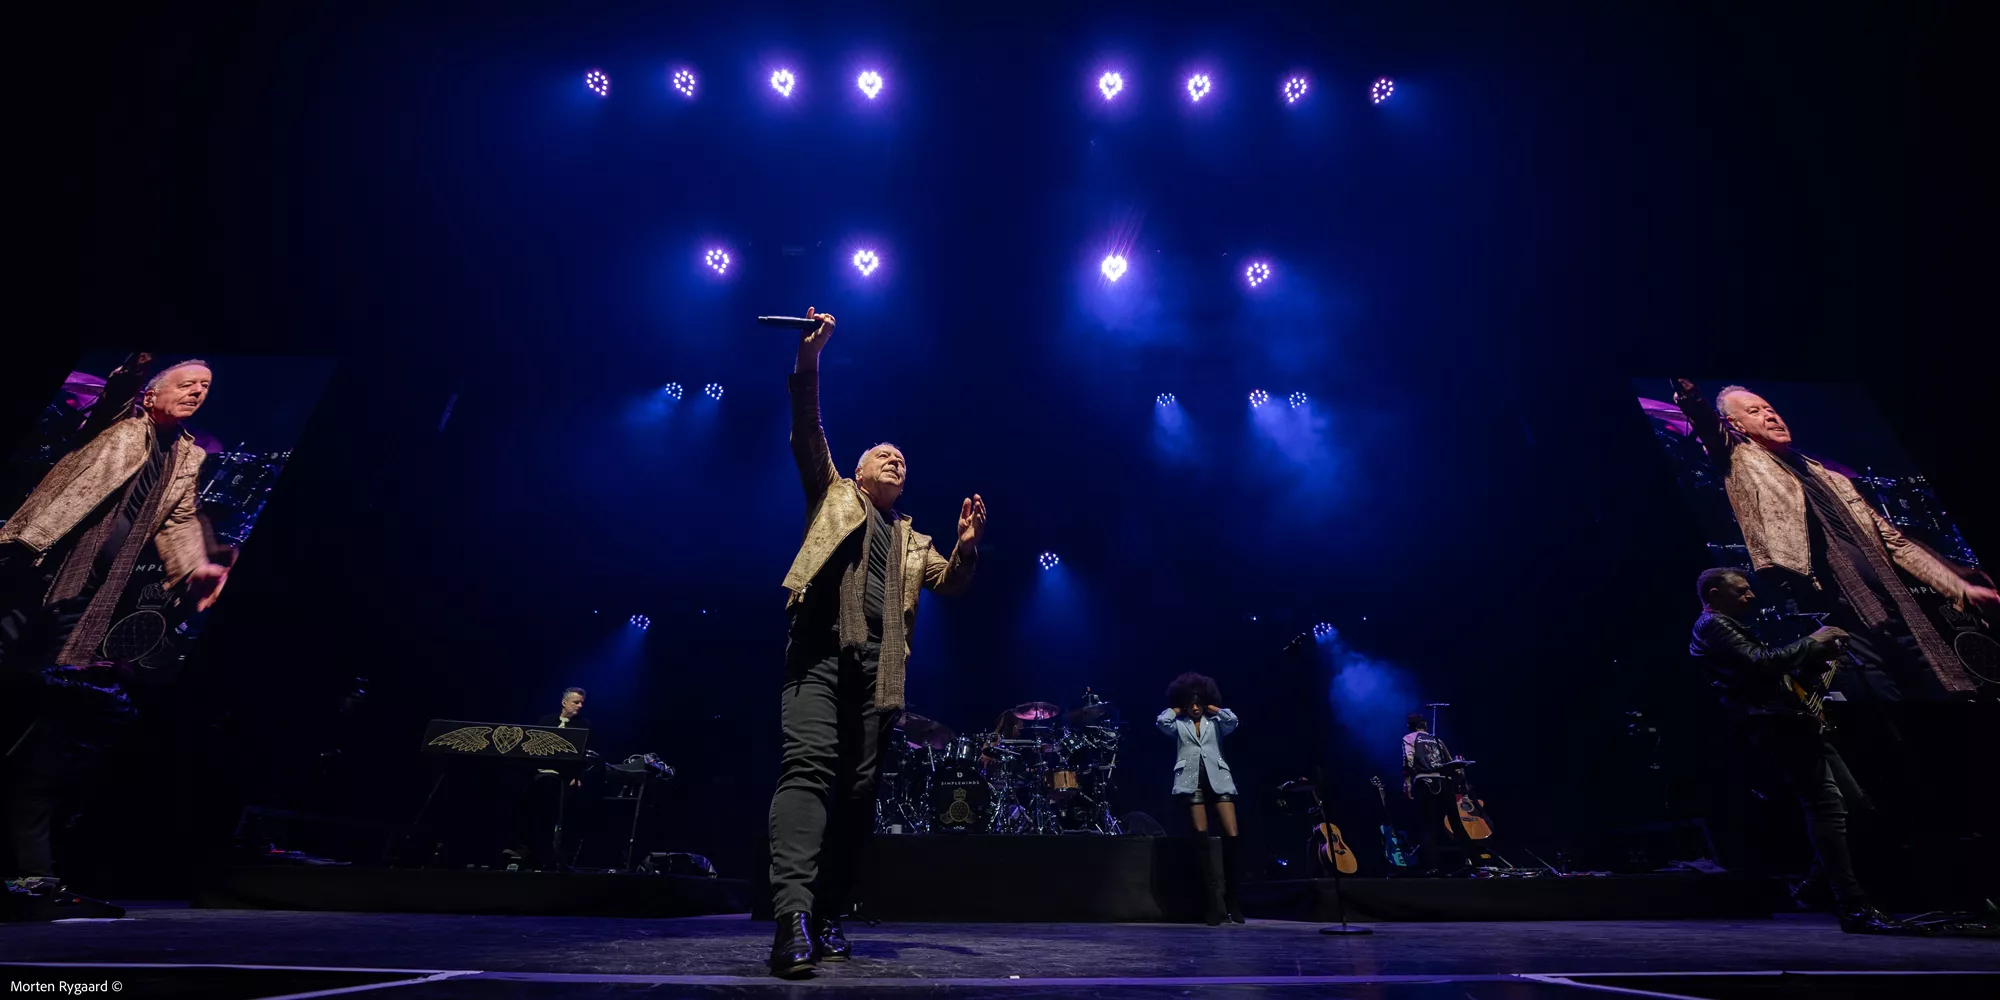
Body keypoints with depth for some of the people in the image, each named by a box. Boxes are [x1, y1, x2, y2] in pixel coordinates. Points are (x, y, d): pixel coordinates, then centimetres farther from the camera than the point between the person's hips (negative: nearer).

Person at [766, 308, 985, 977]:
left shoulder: (914, 540, 28)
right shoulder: (834, 496, 19)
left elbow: (951, 583, 15)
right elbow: (807, 435, 5)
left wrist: (967, 545, -5)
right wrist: (807, 364, -7)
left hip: (877, 668, 4)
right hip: (821, 651, -3)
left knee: (859, 790, 1)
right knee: (809, 766, -20)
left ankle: (831, 917, 9)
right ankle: (794, 913, -27)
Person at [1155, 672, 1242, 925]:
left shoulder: (1215, 722, 16)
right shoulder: (1179, 724, 13)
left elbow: (1232, 721, -5)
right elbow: (1162, 722, -8)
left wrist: (1211, 708, 9)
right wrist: (1177, 709, 9)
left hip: (1218, 779, 1)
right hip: (1192, 781, -1)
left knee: (1232, 837, -8)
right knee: (1202, 839, -6)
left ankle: (1232, 899, 8)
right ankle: (1215, 903, -3)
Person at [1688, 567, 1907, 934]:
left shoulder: (1726, 626, 26)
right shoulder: (1712, 626, -8)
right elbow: (1759, 663, -21)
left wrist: (1819, 654, 13)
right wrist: (1811, 642, -9)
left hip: (1792, 724, 11)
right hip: (1775, 726, -11)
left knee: (1857, 803, 10)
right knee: (1827, 805, -18)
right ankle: (1854, 908, -19)